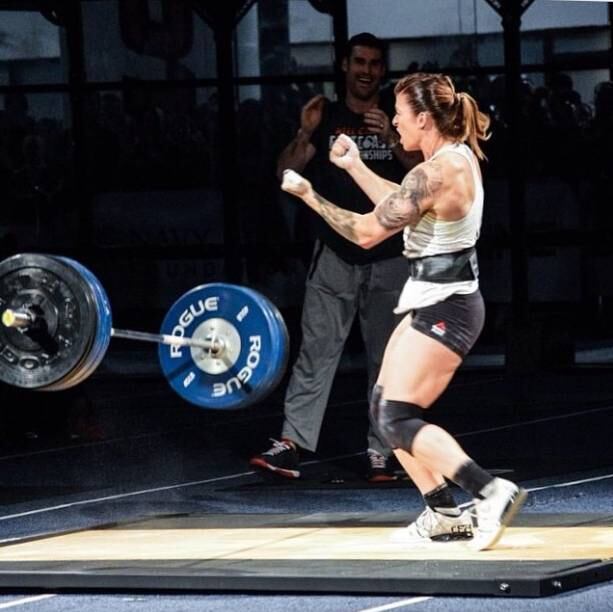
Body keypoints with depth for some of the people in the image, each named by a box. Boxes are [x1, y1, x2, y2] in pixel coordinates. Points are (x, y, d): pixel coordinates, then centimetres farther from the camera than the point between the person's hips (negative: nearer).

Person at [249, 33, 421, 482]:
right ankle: (293, 443, -12)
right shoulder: (326, 118, 6)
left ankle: (381, 451, 7)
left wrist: (391, 138, -24)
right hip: (335, 256, 0)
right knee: (316, 351, -7)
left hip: (389, 259, 1)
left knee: (386, 358, 3)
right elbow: (286, 172, -2)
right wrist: (305, 136, -20)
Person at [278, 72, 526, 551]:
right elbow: (401, 208, 22)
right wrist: (355, 166, 24)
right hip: (441, 301, 10)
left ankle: (491, 492, -18)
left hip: (441, 308, -10)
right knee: (386, 407, 14)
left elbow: (367, 232, -17)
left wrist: (309, 195, -8)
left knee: (398, 419, -10)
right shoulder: (459, 156, 8)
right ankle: (444, 515, 14)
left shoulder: (435, 173, -22)